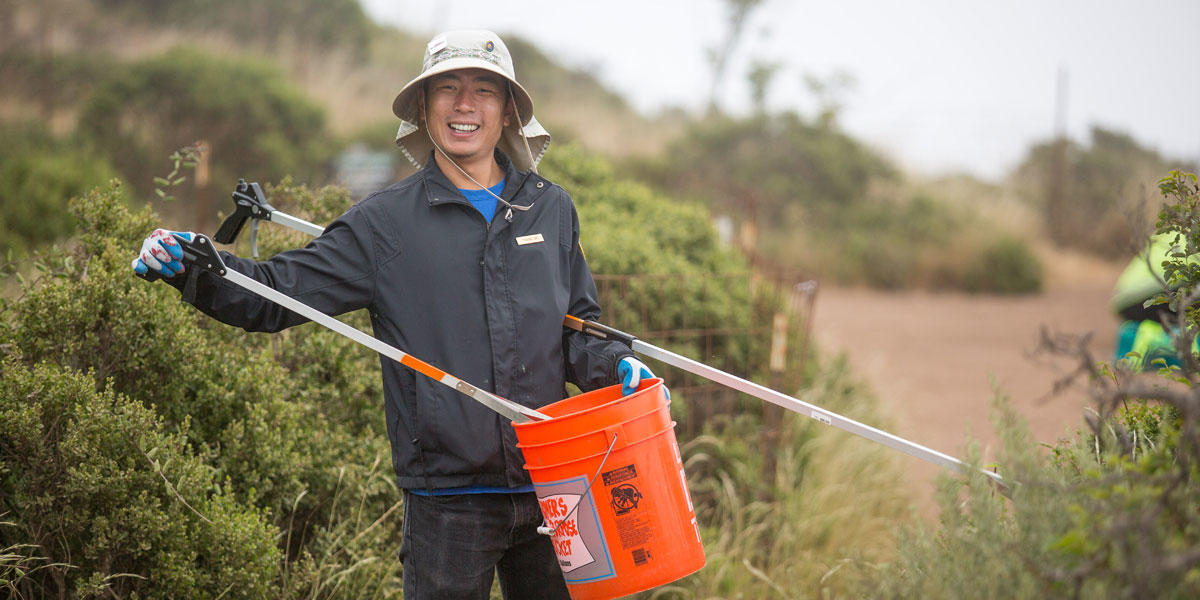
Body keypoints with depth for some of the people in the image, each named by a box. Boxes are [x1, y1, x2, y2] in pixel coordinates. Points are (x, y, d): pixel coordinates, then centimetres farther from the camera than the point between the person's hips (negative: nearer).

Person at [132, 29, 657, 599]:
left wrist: (615, 365, -2)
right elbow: (276, 294, -2)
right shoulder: (386, 222, 0)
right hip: (447, 497, -3)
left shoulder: (551, 209, 10)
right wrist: (199, 268, -19)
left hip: (548, 489, 3)